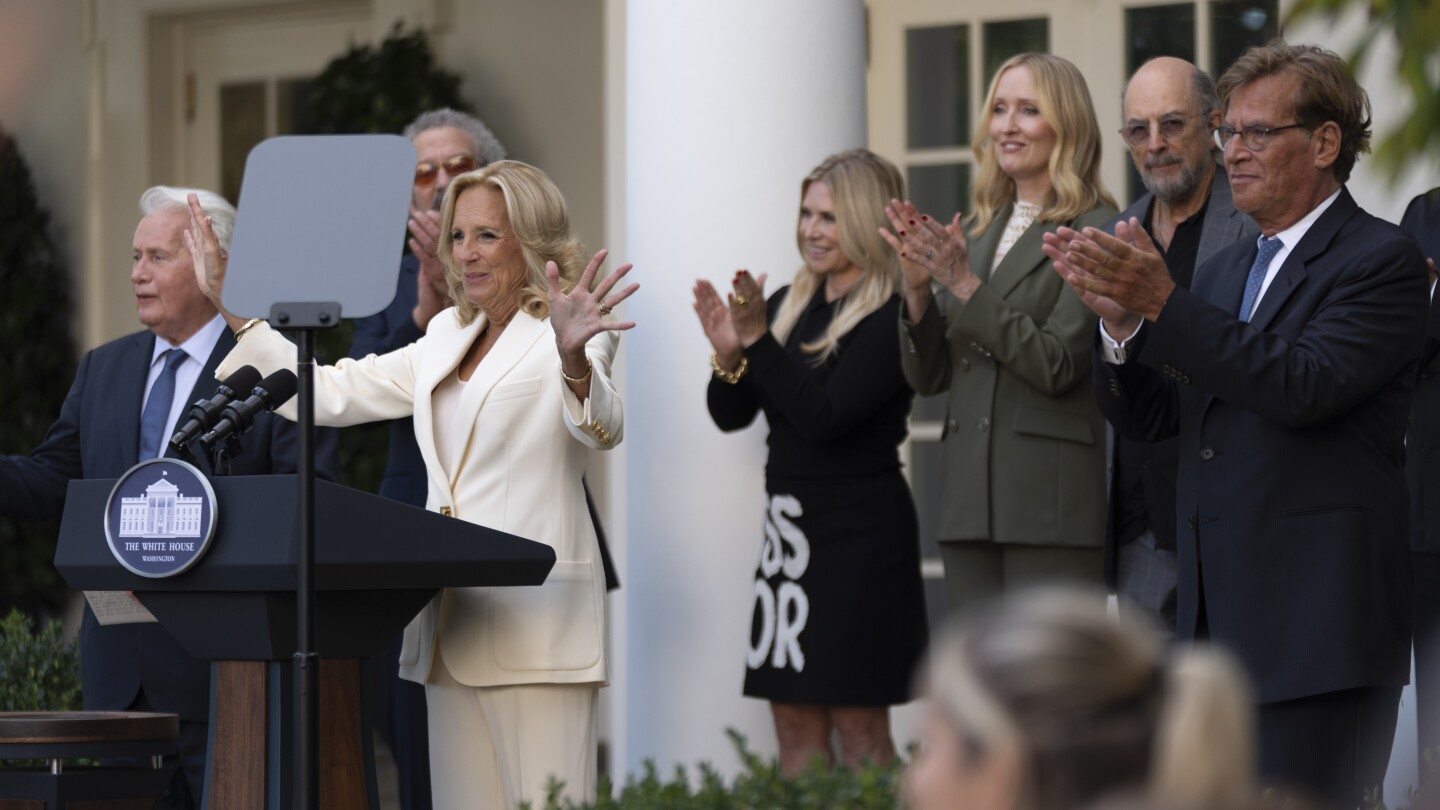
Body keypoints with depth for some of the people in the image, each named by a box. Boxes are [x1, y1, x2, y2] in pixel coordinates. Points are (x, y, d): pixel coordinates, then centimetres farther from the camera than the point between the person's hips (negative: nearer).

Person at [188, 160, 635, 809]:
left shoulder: (568, 336, -3)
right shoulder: (446, 341, 20)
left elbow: (601, 429, -23)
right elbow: (328, 394, 22)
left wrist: (574, 359, -45)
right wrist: (230, 305, 19)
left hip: (534, 619, -8)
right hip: (452, 622, 8)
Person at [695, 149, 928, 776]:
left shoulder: (890, 318, -11)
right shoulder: (790, 306, 11)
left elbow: (825, 416, -19)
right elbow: (731, 415, 11)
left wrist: (759, 340, -20)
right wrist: (728, 354, -8)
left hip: (858, 535, -7)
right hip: (789, 530, 7)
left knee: (859, 725, -5)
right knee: (795, 726, 7)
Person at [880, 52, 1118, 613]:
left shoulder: (1096, 233, -5)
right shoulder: (976, 233, 17)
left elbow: (1058, 366, -14)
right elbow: (928, 377, 15)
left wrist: (966, 287, -16)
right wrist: (919, 288, -1)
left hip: (1050, 502, -7)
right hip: (971, 499, 7)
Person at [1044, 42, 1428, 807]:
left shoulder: (1381, 260, -5)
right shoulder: (1226, 269, 19)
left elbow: (1304, 386, -20)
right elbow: (1148, 416, 15)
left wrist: (1162, 305, -23)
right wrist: (1119, 317, -4)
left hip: (1315, 621, -8)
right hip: (1219, 618, 8)